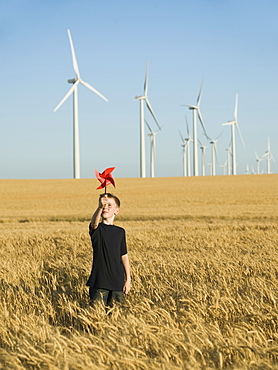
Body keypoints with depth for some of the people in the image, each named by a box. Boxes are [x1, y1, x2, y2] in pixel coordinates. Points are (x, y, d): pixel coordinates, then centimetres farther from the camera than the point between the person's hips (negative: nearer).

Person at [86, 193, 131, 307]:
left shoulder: (120, 232, 9)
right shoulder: (97, 229, -1)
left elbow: (124, 256, 12)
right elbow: (94, 223, -27)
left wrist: (128, 279, 8)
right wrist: (100, 207, -45)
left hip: (117, 282, 3)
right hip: (99, 280, -3)